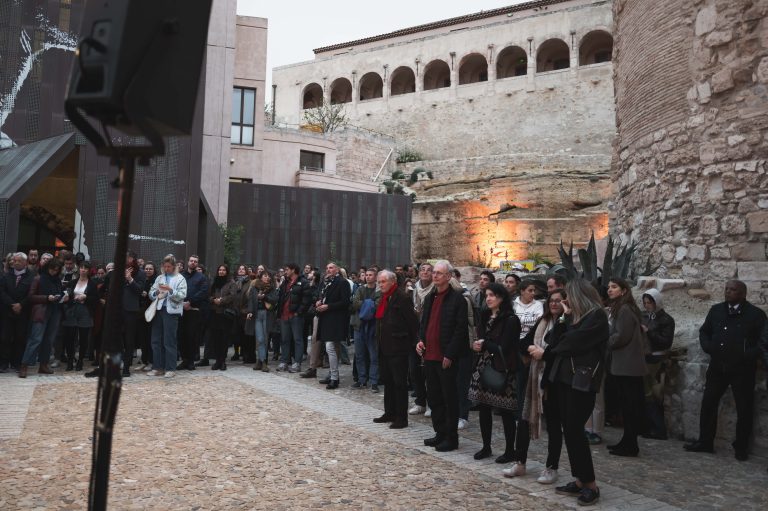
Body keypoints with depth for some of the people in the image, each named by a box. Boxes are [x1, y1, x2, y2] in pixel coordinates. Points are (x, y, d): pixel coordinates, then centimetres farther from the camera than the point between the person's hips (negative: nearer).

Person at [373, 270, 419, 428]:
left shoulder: (400, 297, -14)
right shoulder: (383, 298, 14)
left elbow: (413, 321, -15)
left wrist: (411, 341, -9)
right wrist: (379, 341, 17)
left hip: (397, 348, -9)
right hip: (385, 348, 9)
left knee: (399, 382, -2)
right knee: (388, 381, 17)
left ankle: (401, 418, 5)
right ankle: (389, 413, 28)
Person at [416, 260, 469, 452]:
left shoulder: (457, 299, -10)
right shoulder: (430, 298, 14)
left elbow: (461, 329, -14)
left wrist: (449, 355, -17)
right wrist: (420, 340, 3)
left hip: (446, 358, -8)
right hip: (430, 356, 8)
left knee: (449, 398, 3)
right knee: (434, 397, 15)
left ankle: (451, 438, 13)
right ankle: (440, 433, 27)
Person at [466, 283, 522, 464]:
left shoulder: (510, 320, -10)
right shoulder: (485, 316, 13)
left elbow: (504, 348, -12)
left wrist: (484, 345, -2)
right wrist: (478, 345, -6)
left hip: (502, 370, -7)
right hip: (483, 367, 7)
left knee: (505, 411, 2)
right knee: (483, 408, 9)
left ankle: (510, 451, 14)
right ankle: (486, 447, 23)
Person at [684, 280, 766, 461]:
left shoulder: (756, 314, -5)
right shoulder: (716, 310, 8)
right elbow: (704, 331, 16)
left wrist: (749, 355, -18)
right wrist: (708, 347, 0)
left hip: (742, 370, -4)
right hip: (717, 367, 4)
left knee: (744, 409, 6)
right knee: (708, 404, 7)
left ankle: (741, 448, 19)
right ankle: (705, 442, 19)